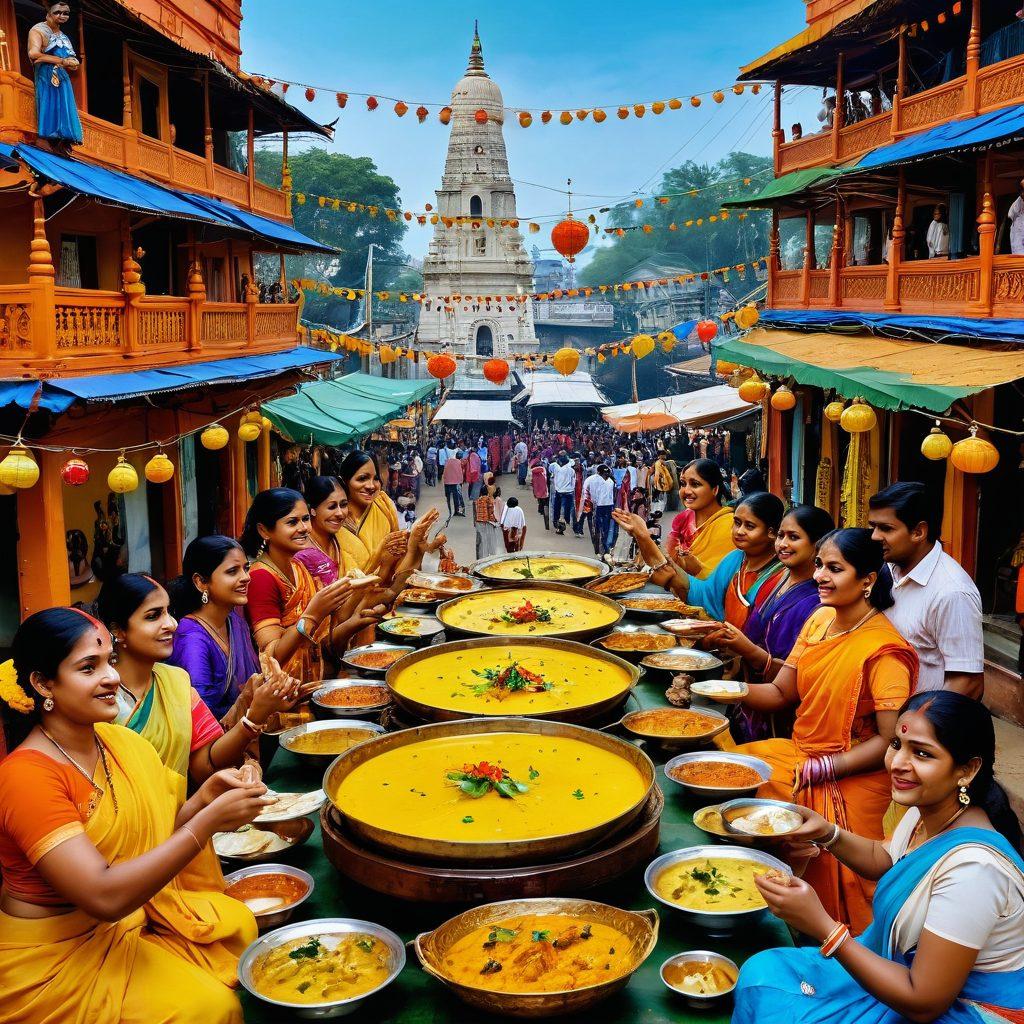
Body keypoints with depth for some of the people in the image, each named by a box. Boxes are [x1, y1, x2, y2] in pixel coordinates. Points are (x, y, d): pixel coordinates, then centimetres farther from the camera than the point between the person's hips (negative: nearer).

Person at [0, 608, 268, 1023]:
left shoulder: (120, 742, -1)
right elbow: (104, 897, -29)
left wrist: (204, 798, -16)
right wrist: (208, 822, -29)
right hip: (57, 955, -7)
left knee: (239, 924, -7)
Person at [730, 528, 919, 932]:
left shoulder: (883, 650, -18)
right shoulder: (820, 619, 4)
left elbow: (890, 741, -20)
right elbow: (780, 693, 4)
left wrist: (821, 770, -20)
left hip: (849, 782, -7)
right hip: (799, 754, 7)